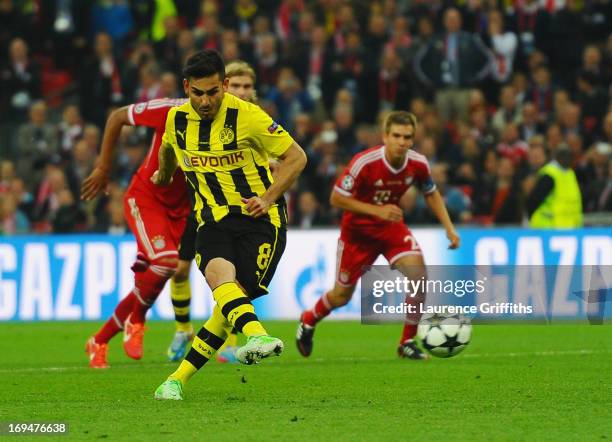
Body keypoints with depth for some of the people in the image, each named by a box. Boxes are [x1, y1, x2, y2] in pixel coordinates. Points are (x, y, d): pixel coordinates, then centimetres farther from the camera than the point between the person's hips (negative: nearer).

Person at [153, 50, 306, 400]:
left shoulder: (247, 116, -13)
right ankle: (256, 336, -58)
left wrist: (268, 199, -16)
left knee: (235, 298, -16)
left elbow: (296, 156, -6)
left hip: (259, 219, -3)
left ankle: (178, 379, -5)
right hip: (213, 219, 3)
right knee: (219, 275, -31)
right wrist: (165, 175, 46)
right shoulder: (177, 118, 2)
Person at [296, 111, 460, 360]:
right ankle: (308, 321, 43)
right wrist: (377, 211, -31)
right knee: (342, 296, 8)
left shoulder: (418, 164, -15)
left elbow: (431, 194, 6)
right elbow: (336, 199, -23)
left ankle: (407, 343, -7)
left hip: (392, 226, 3)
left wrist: (449, 228, -3)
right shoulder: (365, 163, -29)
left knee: (417, 272, -22)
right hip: (358, 229, -3)